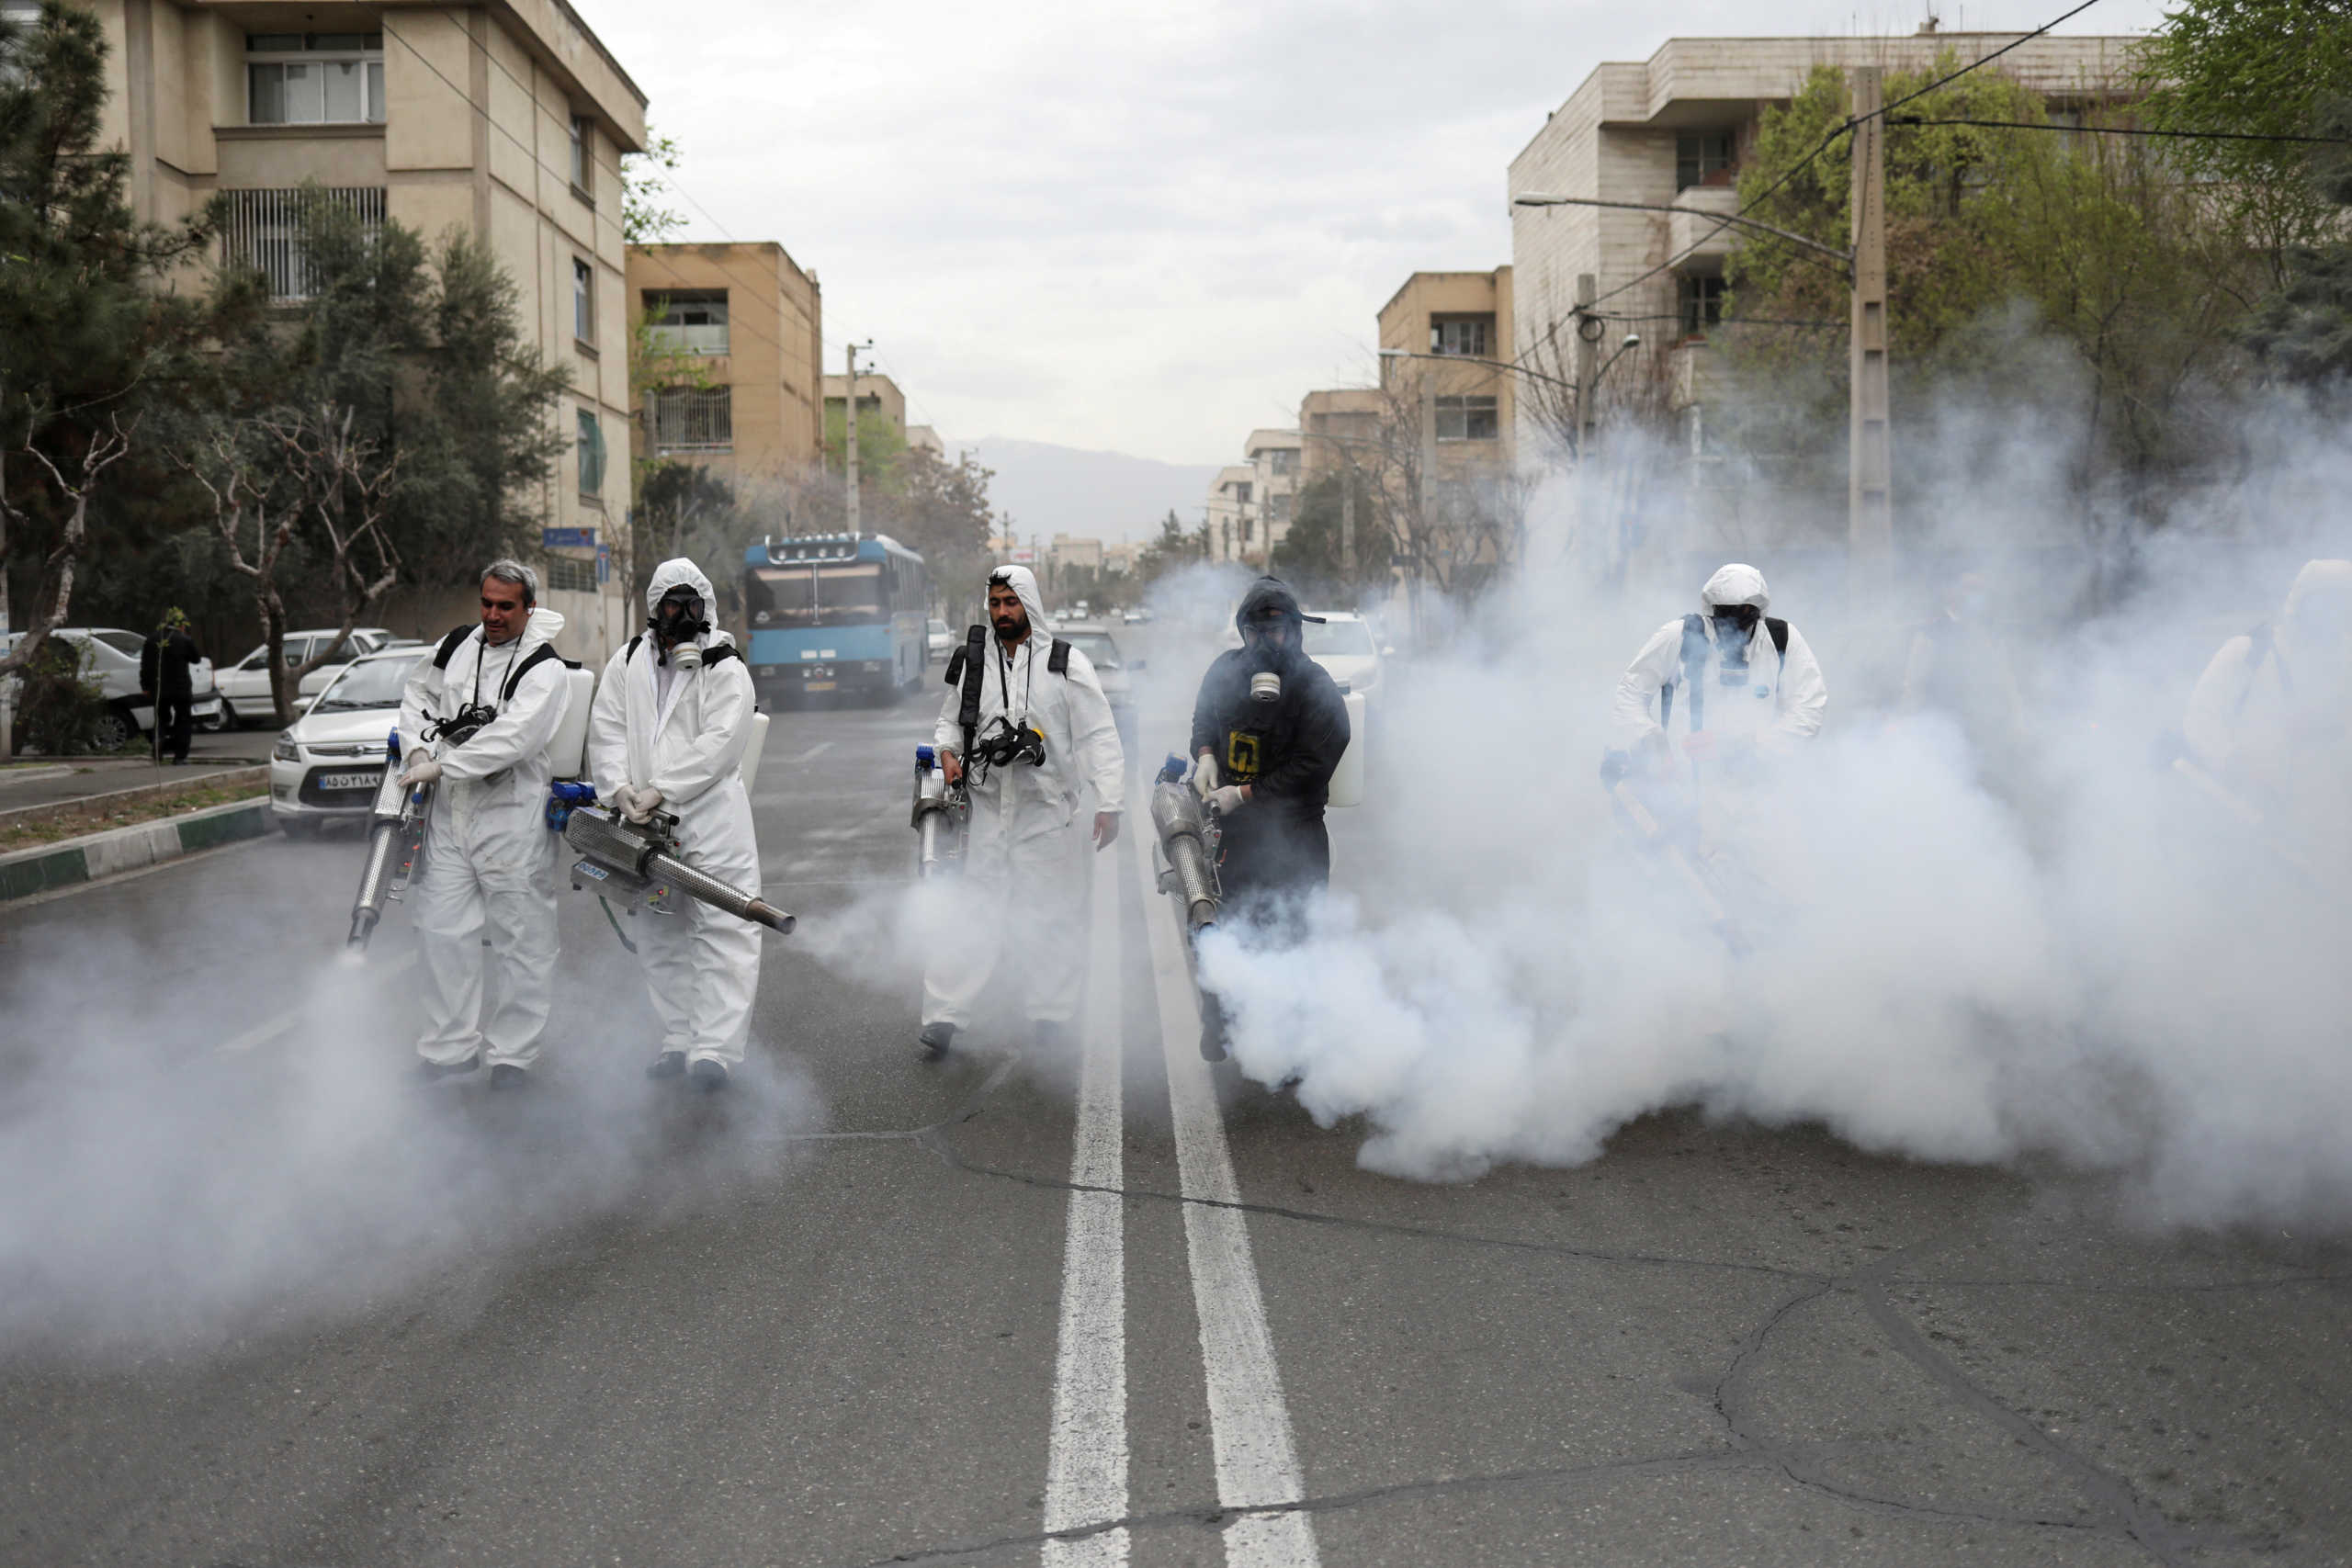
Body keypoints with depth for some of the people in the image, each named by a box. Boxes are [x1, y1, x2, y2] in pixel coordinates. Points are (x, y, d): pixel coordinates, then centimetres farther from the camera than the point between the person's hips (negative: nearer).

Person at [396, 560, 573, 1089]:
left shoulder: (544, 670, -10)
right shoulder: (456, 646, 9)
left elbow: (510, 739, -22)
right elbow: (417, 695, 23)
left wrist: (441, 766, -19)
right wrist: (420, 750, 5)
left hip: (512, 813, -6)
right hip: (449, 809, 6)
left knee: (521, 937, 1)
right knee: (442, 928, 8)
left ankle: (512, 1053, 11)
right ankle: (451, 1046, 19)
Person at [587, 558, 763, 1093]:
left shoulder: (724, 668, -1)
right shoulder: (627, 663, 13)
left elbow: (719, 743, -12)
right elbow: (606, 731, 7)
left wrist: (660, 791, -18)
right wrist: (619, 788, -10)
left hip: (712, 820, -5)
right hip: (645, 824, 5)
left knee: (724, 932, -9)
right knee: (661, 937, 10)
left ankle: (715, 1048, -10)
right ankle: (678, 1041, 20)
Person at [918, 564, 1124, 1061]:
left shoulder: (1065, 664, -2)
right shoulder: (970, 661, 6)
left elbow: (1099, 738, -3)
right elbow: (951, 719, 21)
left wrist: (1109, 804, -9)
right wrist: (947, 750, -1)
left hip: (1048, 815, -1)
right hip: (987, 811, 2)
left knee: (1051, 919, 7)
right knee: (974, 916, -1)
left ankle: (1052, 1017, 21)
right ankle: (943, 1015, 1)